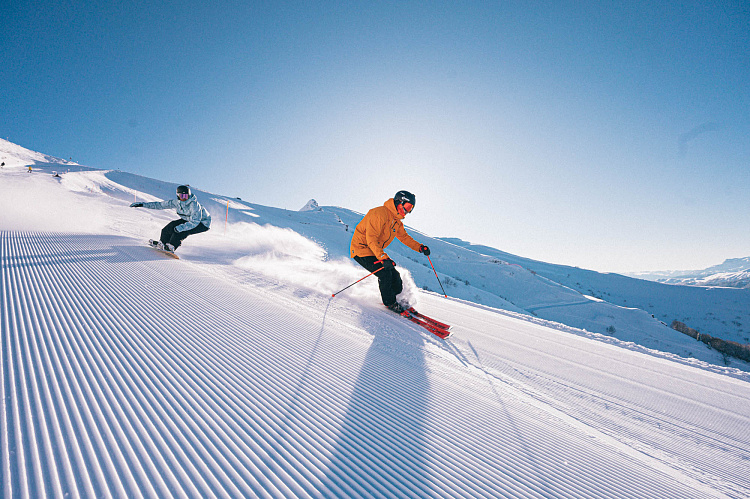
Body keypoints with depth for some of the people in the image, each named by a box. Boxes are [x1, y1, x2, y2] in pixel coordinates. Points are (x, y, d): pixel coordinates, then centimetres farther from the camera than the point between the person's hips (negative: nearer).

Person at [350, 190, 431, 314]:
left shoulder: (397, 221, 8)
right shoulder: (380, 213, -22)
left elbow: (404, 237, 20)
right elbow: (371, 239, -30)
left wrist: (420, 247, 6)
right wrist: (383, 258, -40)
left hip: (375, 252, 9)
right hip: (361, 249, -9)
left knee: (394, 276, 1)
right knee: (385, 273, -21)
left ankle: (400, 300, 24)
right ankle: (390, 303, 1)